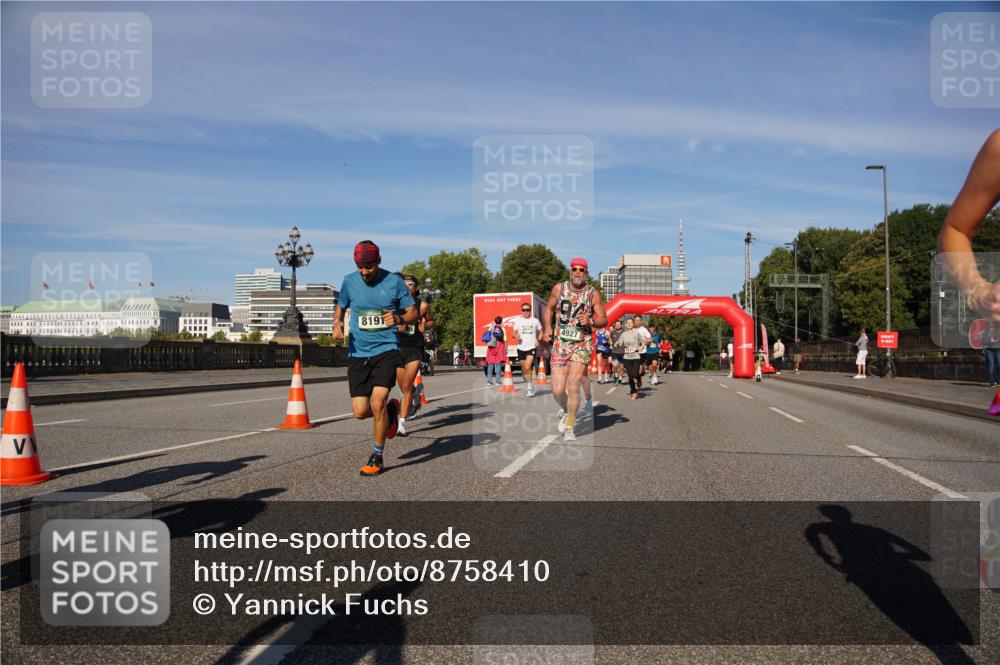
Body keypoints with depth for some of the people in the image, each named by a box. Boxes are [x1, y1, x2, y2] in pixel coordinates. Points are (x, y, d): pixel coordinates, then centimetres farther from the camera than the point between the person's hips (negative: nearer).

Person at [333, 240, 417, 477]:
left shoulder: (394, 282, -4)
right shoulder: (349, 282, 2)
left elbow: (413, 313, 3)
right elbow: (340, 308, 18)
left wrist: (399, 319, -19)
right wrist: (337, 323, -5)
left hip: (386, 350, -3)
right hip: (358, 353, 3)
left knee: (377, 403, -17)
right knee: (360, 411, -3)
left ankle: (377, 458, 4)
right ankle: (390, 409, 33)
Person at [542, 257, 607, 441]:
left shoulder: (593, 294, -2)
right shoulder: (559, 288, 3)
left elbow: (604, 319, 1)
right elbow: (549, 307, 17)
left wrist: (590, 321, -19)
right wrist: (547, 327, 2)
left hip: (582, 345, -2)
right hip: (560, 343, 2)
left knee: (572, 387, -11)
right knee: (557, 390, -4)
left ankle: (569, 427, 5)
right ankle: (565, 410, 31)